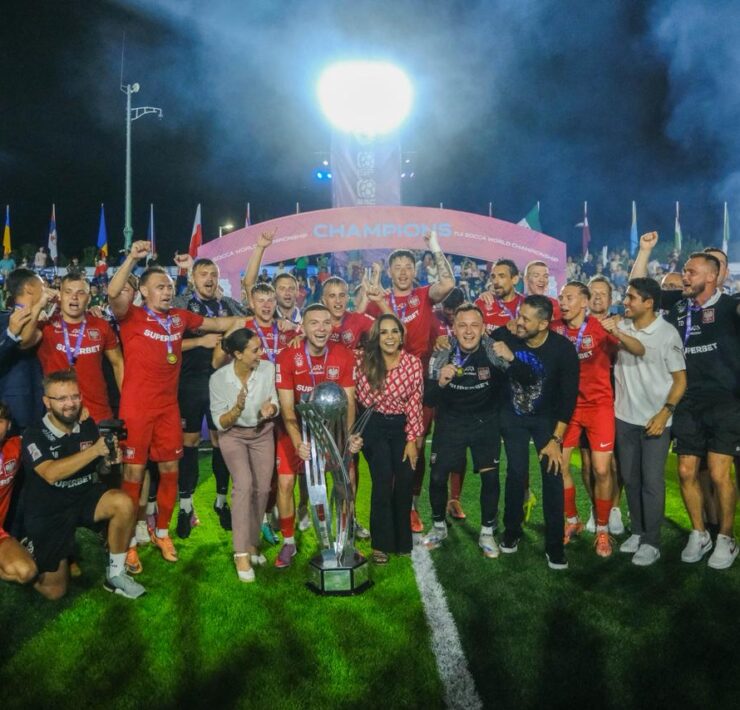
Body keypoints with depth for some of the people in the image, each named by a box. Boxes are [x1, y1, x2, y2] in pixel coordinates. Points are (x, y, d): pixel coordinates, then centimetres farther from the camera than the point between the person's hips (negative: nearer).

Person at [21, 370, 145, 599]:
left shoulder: (88, 426, -7)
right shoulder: (34, 436, -17)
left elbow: (96, 465, 7)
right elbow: (51, 473, -34)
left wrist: (111, 458, -17)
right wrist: (94, 449, -42)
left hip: (83, 498, 3)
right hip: (47, 513, -3)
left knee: (124, 503, -29)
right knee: (55, 591, -1)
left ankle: (115, 575, -10)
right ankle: (32, 551, 31)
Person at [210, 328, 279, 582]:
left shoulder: (268, 368, -18)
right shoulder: (219, 378, -23)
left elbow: (275, 406, -7)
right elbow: (220, 423, -16)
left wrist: (269, 409, -31)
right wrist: (237, 409, -35)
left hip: (262, 433, 3)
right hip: (233, 435, -3)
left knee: (262, 488, -1)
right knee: (244, 483, -22)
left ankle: (252, 543, 22)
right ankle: (241, 553, -13)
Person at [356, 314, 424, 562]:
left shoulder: (413, 362, -9)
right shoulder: (368, 362, -7)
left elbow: (415, 402, -6)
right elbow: (365, 400, -9)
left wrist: (413, 439, -7)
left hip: (403, 426, 1)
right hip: (375, 427, -1)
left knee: (405, 483, 3)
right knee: (383, 483, -12)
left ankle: (402, 540, 25)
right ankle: (381, 544, 4)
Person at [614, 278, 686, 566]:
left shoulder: (668, 333, -8)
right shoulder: (620, 327, 0)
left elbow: (680, 380, -6)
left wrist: (665, 413, -15)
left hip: (655, 420, -4)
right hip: (624, 417, 4)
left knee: (652, 481, 1)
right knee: (630, 479, 13)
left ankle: (652, 542, 14)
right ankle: (637, 531, 28)